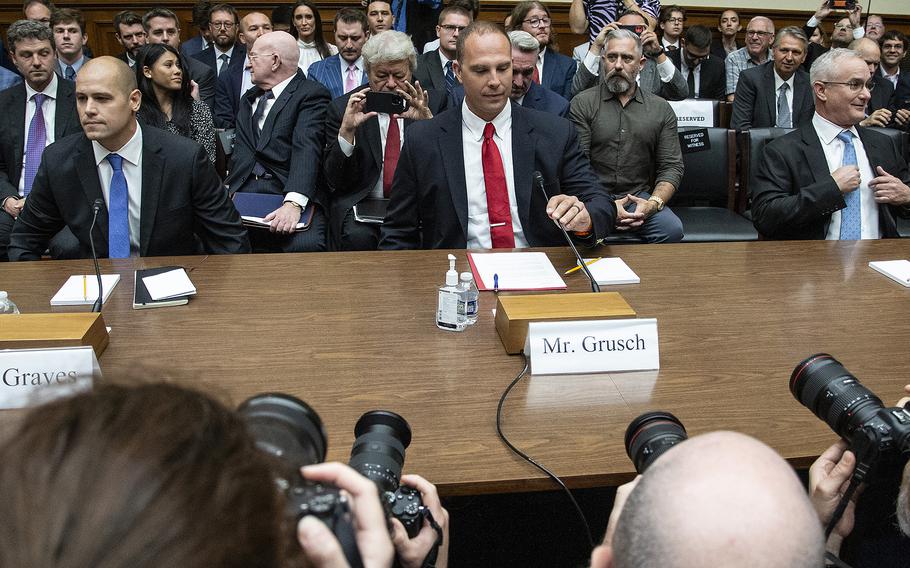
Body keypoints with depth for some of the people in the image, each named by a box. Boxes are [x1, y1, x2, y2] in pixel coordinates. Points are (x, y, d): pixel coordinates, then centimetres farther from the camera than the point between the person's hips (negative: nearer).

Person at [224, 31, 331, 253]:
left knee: (307, 245, -33)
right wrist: (226, 191, -8)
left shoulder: (312, 94, 1)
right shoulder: (249, 98, 24)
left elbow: (306, 150, -14)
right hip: (244, 191, 5)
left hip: (292, 193, -5)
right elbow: (242, 152, 13)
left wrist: (293, 203, -28)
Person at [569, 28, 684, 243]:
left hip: (640, 198, 3)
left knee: (672, 230, -27)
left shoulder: (661, 109, 12)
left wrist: (652, 204, -11)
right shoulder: (582, 104, 3)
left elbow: (672, 166, 8)